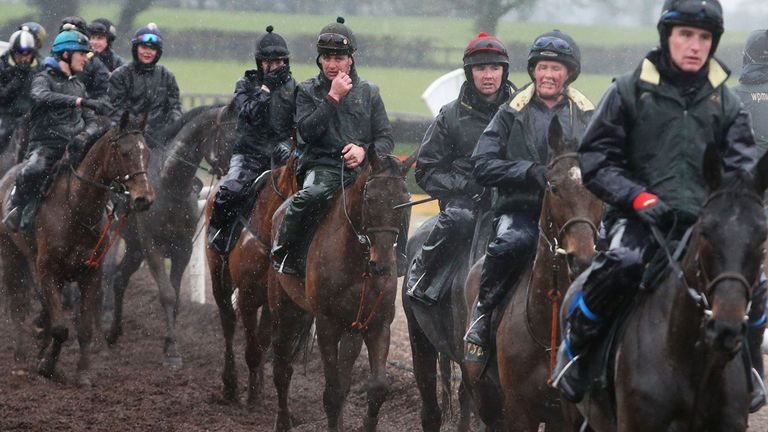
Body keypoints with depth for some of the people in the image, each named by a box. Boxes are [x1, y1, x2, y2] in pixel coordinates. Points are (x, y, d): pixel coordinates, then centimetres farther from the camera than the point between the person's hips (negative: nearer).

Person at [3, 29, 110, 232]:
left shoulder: (79, 86, 23)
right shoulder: (44, 78, 3)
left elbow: (91, 122, 18)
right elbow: (42, 96, -23)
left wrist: (85, 136, -8)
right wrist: (81, 101, -31)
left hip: (73, 145, 6)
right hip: (45, 144, -6)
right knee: (31, 172, -36)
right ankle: (15, 207, -9)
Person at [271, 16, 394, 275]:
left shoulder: (368, 92, 18)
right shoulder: (307, 91, 13)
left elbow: (386, 138, 14)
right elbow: (307, 131, -4)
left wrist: (365, 150, -8)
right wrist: (333, 97, -8)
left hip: (363, 166, 3)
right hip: (323, 165, -2)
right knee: (311, 196, -36)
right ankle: (283, 255, -20)